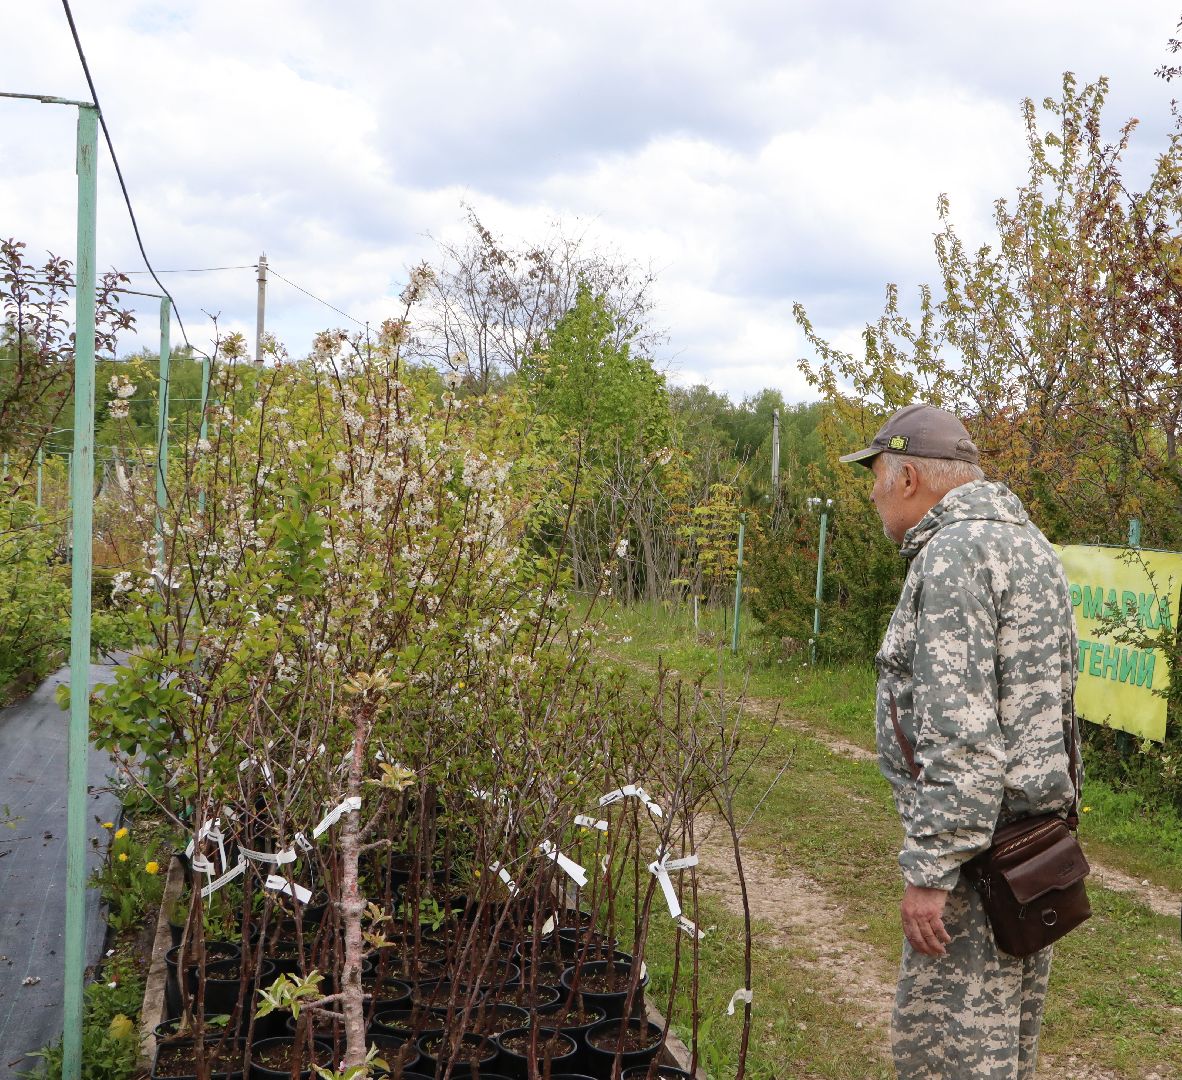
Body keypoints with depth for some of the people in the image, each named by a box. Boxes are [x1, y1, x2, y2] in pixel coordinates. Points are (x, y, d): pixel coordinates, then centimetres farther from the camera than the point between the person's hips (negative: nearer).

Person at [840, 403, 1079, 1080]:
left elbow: (960, 735, -24)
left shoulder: (953, 553, -17)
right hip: (1039, 822, 10)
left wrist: (931, 870, -21)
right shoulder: (1030, 543, 15)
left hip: (980, 849, -10)